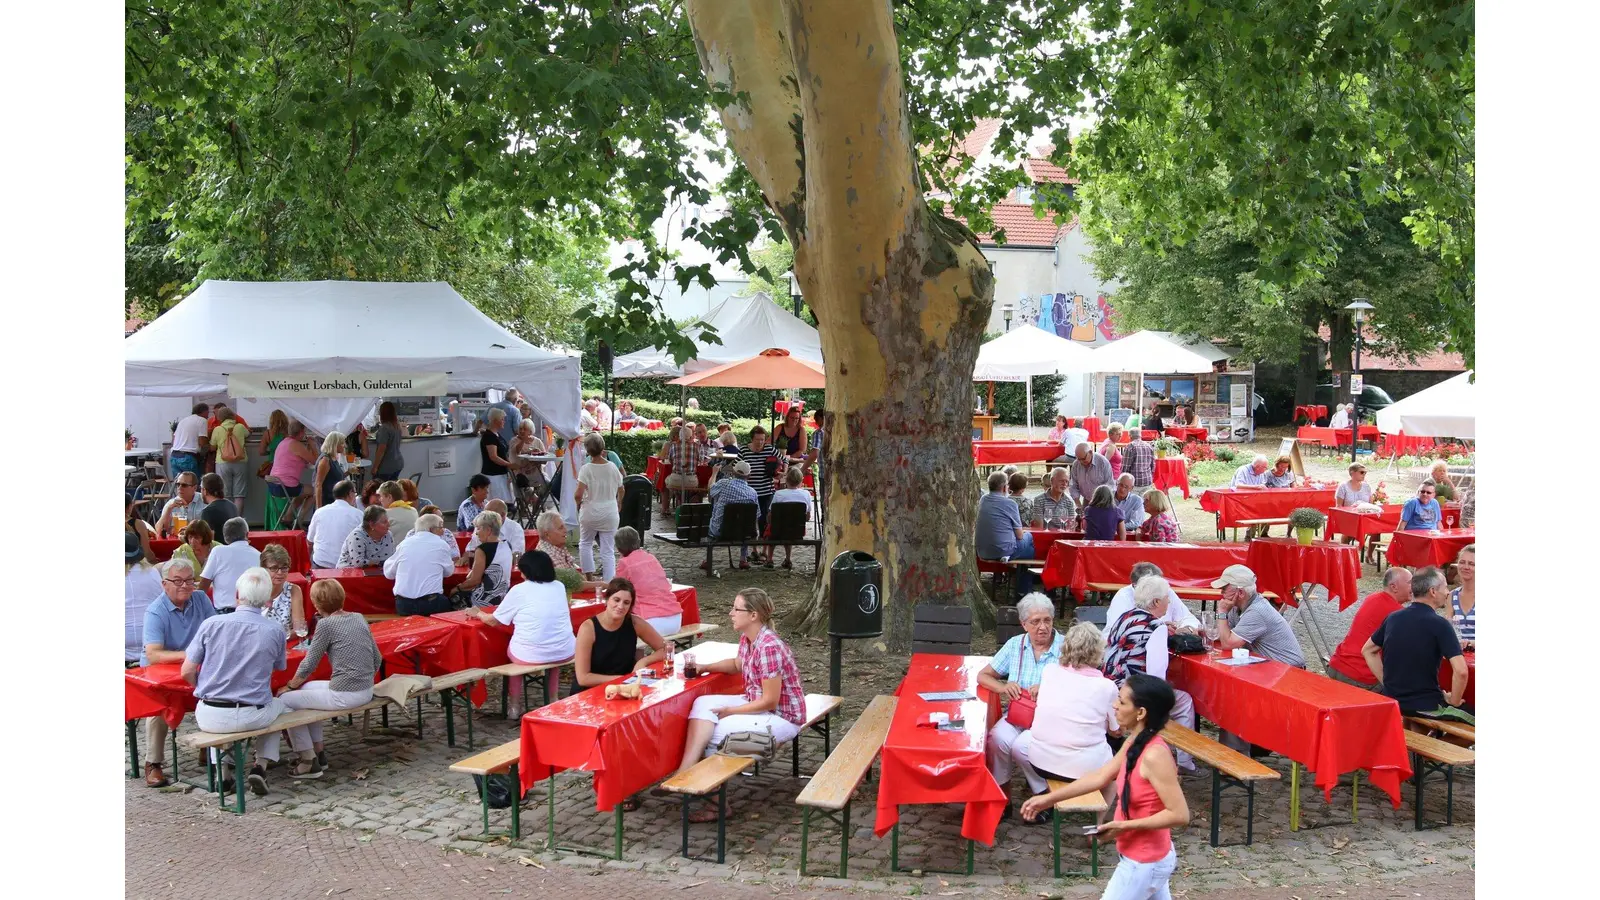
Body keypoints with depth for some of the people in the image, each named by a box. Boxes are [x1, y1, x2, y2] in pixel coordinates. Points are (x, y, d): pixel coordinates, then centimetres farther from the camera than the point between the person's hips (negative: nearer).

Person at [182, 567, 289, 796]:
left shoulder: (211, 624, -8)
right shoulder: (275, 631, -8)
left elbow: (187, 672, -2)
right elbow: (280, 667, 12)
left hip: (210, 717, 1)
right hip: (251, 717, -1)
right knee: (279, 705, 33)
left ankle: (224, 771, 26)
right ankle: (261, 765, 15)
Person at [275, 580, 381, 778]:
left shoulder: (326, 624, -10)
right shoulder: (359, 618, 9)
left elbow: (309, 665, -5)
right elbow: (377, 659, 11)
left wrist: (289, 686, 10)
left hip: (344, 695, -8)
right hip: (366, 692, 8)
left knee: (285, 700, 8)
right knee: (305, 689, 29)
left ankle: (309, 762, 11)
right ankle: (319, 752, 31)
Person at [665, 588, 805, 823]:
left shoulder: (769, 648, -28)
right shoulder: (747, 639, 0)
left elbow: (770, 701, -25)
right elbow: (738, 665, 24)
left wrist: (730, 712, -15)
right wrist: (704, 667, 8)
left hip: (782, 717, -9)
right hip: (758, 704, 9)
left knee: (715, 732, -13)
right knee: (703, 704, -8)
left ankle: (717, 801, 3)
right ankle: (684, 773, -19)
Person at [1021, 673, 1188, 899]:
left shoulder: (1154, 755, -28)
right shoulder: (1135, 743, -1)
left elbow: (1180, 815, -27)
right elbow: (1100, 777, 7)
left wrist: (1125, 826, -26)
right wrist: (1049, 799, 5)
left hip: (1144, 863, -9)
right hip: (1148, 857, 9)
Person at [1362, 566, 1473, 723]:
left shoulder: (1393, 618, 3)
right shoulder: (1439, 624, -16)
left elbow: (1367, 650, 15)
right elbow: (1461, 671, -24)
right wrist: (1453, 701, -9)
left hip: (1392, 700, 7)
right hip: (1425, 707, -7)